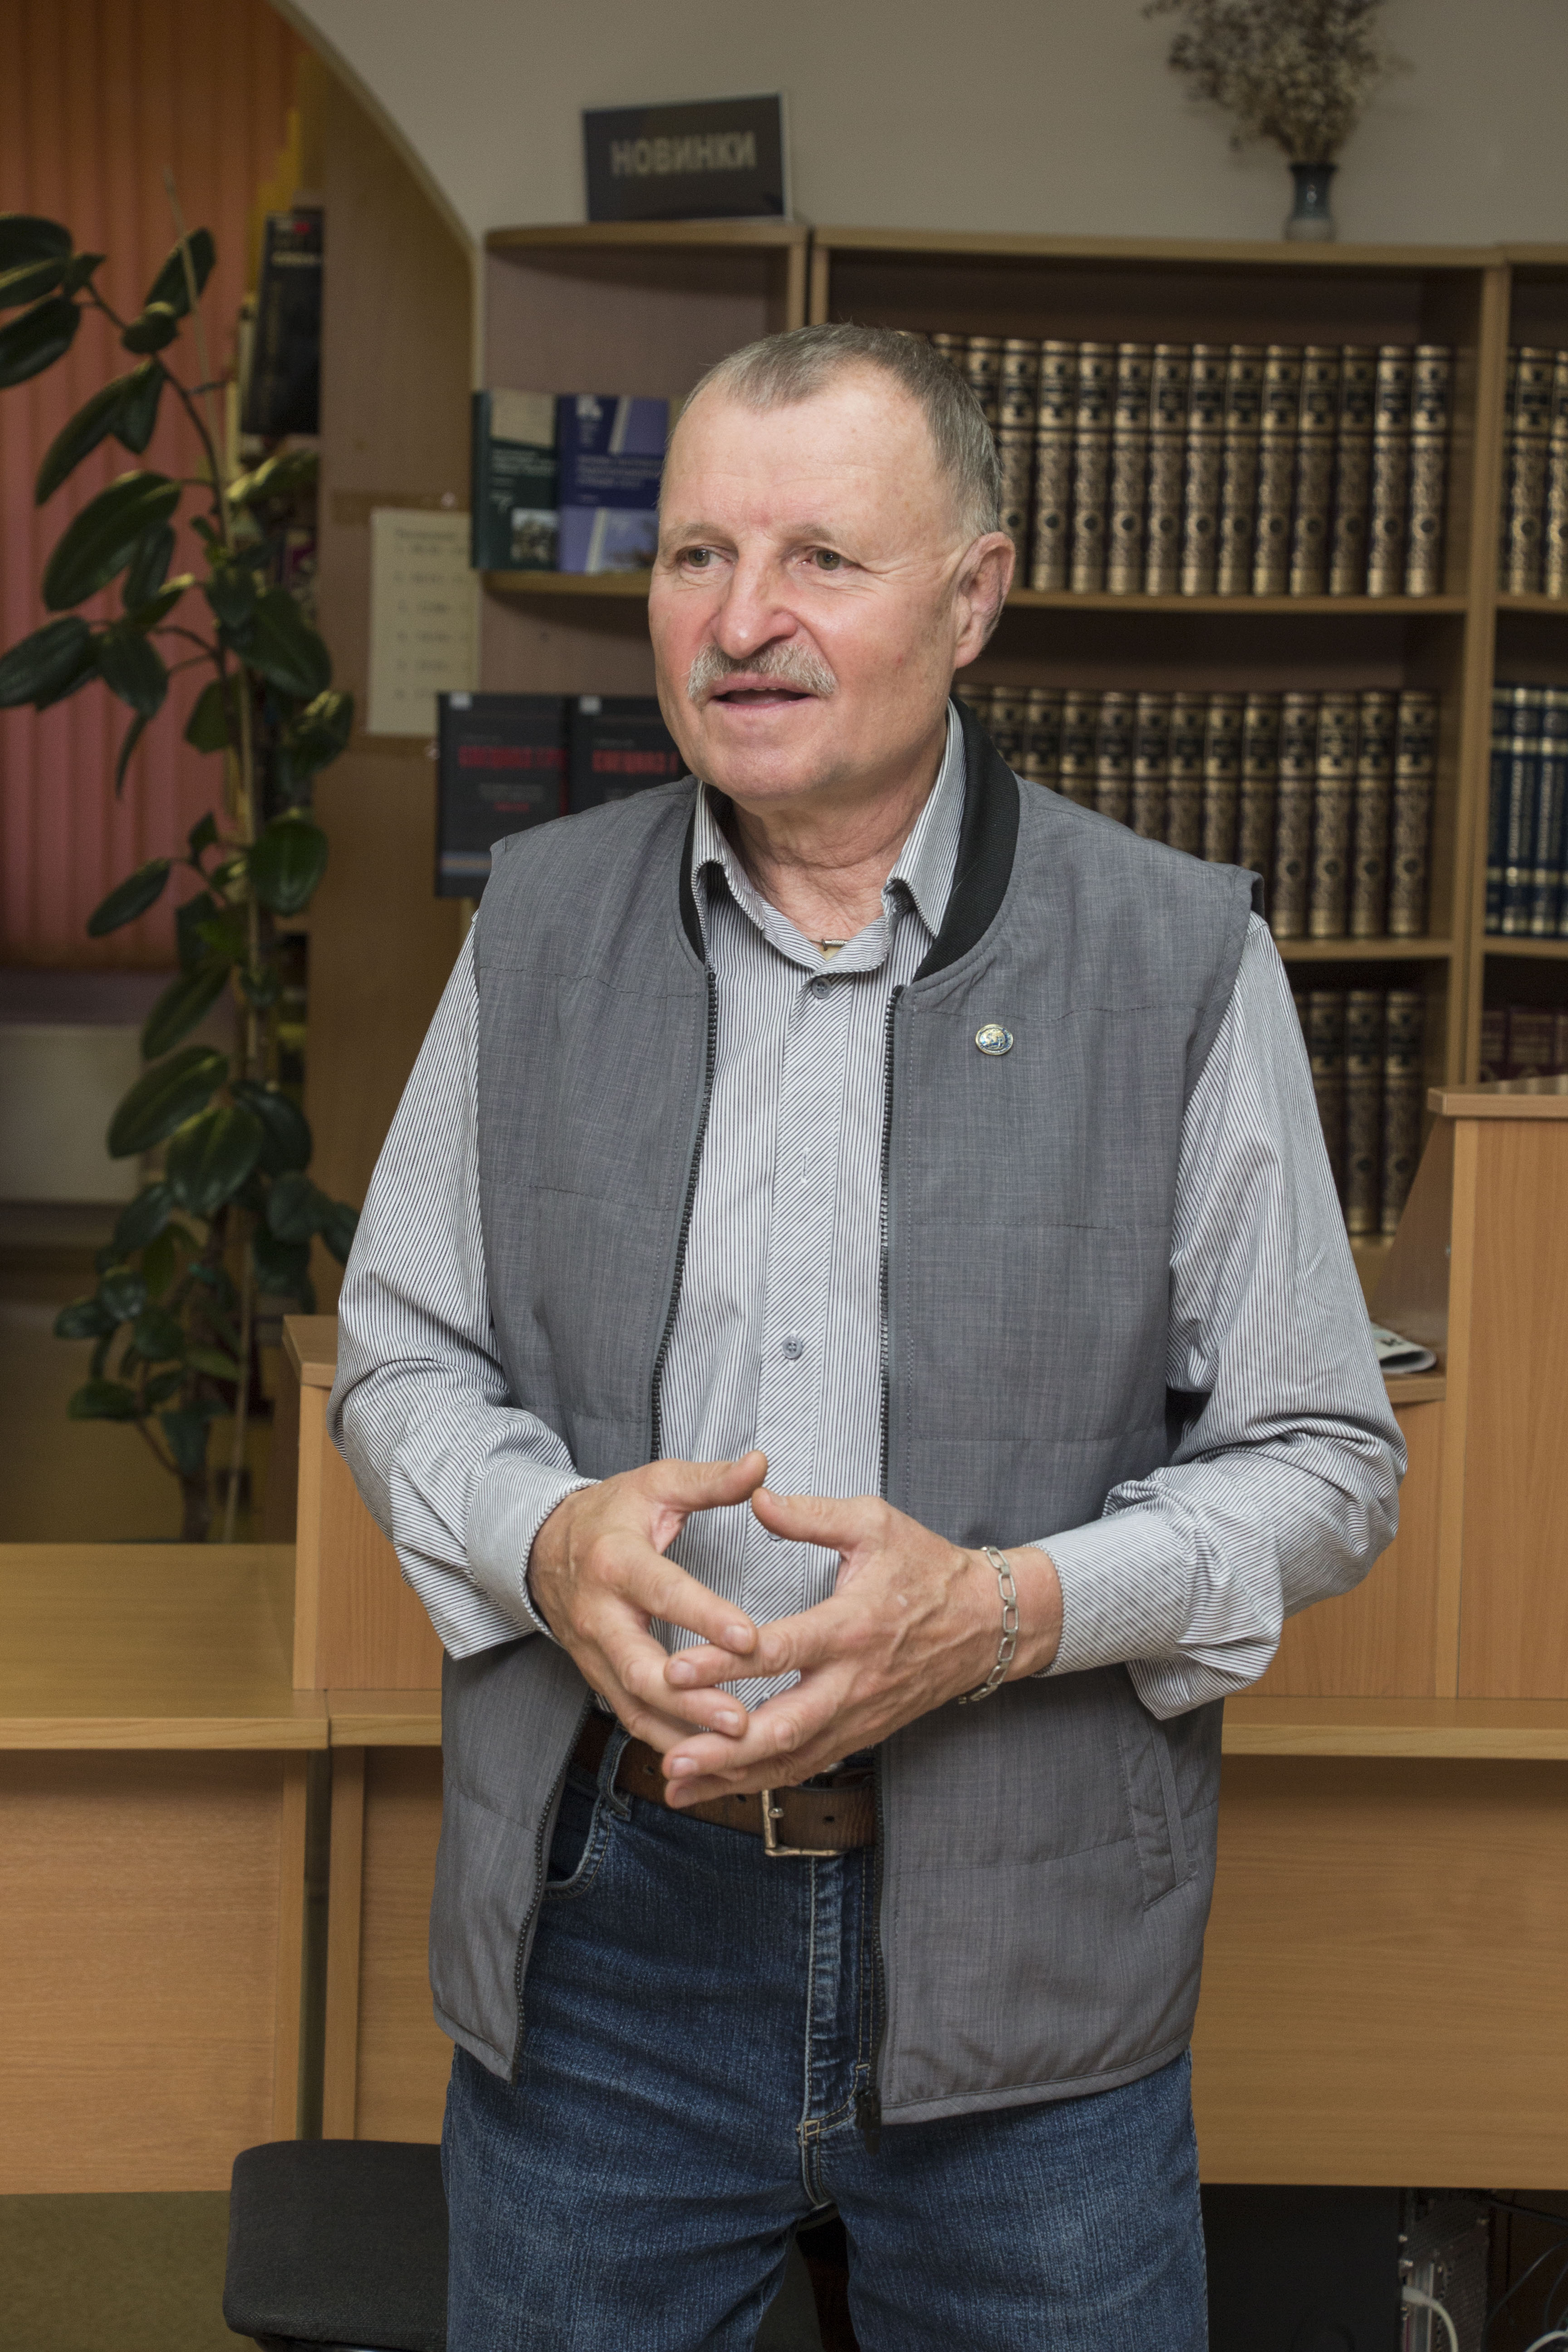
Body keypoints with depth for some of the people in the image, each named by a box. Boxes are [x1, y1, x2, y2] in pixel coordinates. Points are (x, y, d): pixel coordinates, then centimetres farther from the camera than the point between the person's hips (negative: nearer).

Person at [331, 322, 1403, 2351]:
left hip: (1024, 1951, -2)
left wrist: (1008, 1612, -20)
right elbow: (400, 1353, 9)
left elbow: (1326, 1461, -2)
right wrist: (547, 1542, -13)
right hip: (601, 1927, 2)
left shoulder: (1182, 960, -5)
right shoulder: (538, 924, 4)